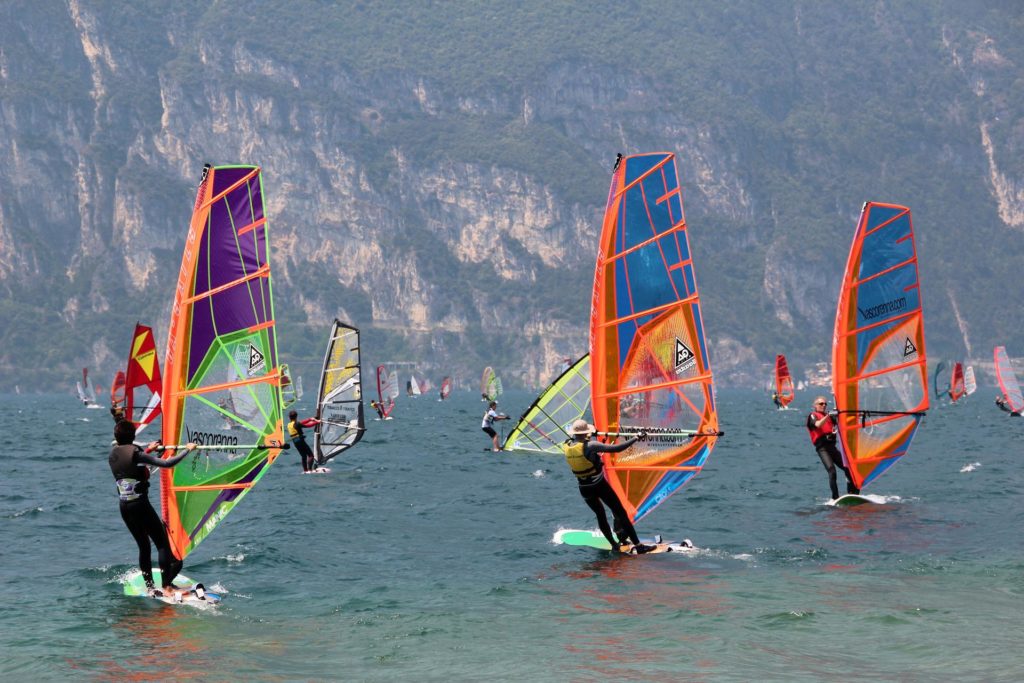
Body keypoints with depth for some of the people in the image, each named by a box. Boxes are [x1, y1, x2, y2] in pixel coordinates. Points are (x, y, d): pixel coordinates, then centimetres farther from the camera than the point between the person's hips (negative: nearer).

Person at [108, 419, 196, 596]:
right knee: (162, 543, -2)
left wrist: (148, 450, 40)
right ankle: (166, 587, -11)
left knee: (143, 546, 16)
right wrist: (187, 450, -8)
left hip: (124, 507, 7)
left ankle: (150, 587, 14)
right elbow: (167, 463, -19)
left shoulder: (113, 454, 8)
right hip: (140, 505, -7)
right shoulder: (136, 454, -13)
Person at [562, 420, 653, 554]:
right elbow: (616, 448, -25)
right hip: (600, 486, -5)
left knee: (600, 514, 24)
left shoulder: (566, 447, -4)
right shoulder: (590, 446, -21)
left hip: (584, 489, 5)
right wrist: (635, 438, -17)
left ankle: (614, 544, 26)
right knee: (620, 513, 2)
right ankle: (638, 545, -1)